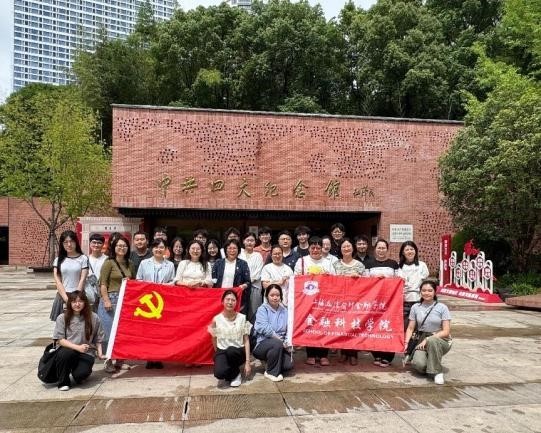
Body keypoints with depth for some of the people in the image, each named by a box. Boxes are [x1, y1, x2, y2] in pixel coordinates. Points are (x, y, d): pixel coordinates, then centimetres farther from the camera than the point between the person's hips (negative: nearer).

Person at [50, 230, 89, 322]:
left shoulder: (83, 259, 3)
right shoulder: (58, 260, 9)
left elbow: (82, 280, -2)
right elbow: (57, 281, 2)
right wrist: (66, 299, -10)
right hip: (62, 297, 2)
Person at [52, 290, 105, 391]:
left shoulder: (93, 317, 2)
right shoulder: (62, 318, 0)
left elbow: (98, 338, 9)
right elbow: (59, 340, -6)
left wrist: (99, 352, -4)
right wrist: (78, 347, -17)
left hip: (86, 353, 0)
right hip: (68, 350, 1)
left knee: (79, 375, -27)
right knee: (65, 353, -36)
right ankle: (63, 382, -9)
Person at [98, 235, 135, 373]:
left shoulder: (130, 264, 13)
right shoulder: (109, 263, -4)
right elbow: (102, 284, -8)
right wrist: (106, 300, -16)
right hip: (111, 300, -5)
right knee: (110, 331, -2)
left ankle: (120, 360, 17)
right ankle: (108, 361, 7)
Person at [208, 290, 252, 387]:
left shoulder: (242, 318, -6)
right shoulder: (216, 319, -6)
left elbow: (246, 340, -5)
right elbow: (214, 339, 8)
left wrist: (247, 362, -9)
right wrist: (218, 355, 11)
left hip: (238, 352, 0)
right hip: (222, 351, 0)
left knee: (230, 350, -36)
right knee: (219, 373, -31)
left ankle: (236, 373, -5)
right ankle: (235, 374, 6)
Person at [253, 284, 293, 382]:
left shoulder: (284, 310, 7)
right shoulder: (262, 309, -6)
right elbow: (264, 328, -20)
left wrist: (288, 343, -15)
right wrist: (281, 340, -20)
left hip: (280, 345, 4)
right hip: (262, 344, -4)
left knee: (289, 365, -20)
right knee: (277, 344, -34)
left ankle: (273, 364, 15)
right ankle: (271, 372, -11)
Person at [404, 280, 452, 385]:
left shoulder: (442, 307, -5)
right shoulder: (415, 307, 4)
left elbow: (446, 332, -10)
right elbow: (410, 328, 6)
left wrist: (427, 339, -20)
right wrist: (406, 343, -11)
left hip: (441, 340, -2)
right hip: (422, 341, 2)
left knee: (432, 341, -39)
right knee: (418, 364, -28)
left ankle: (437, 372, -18)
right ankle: (429, 367, 10)